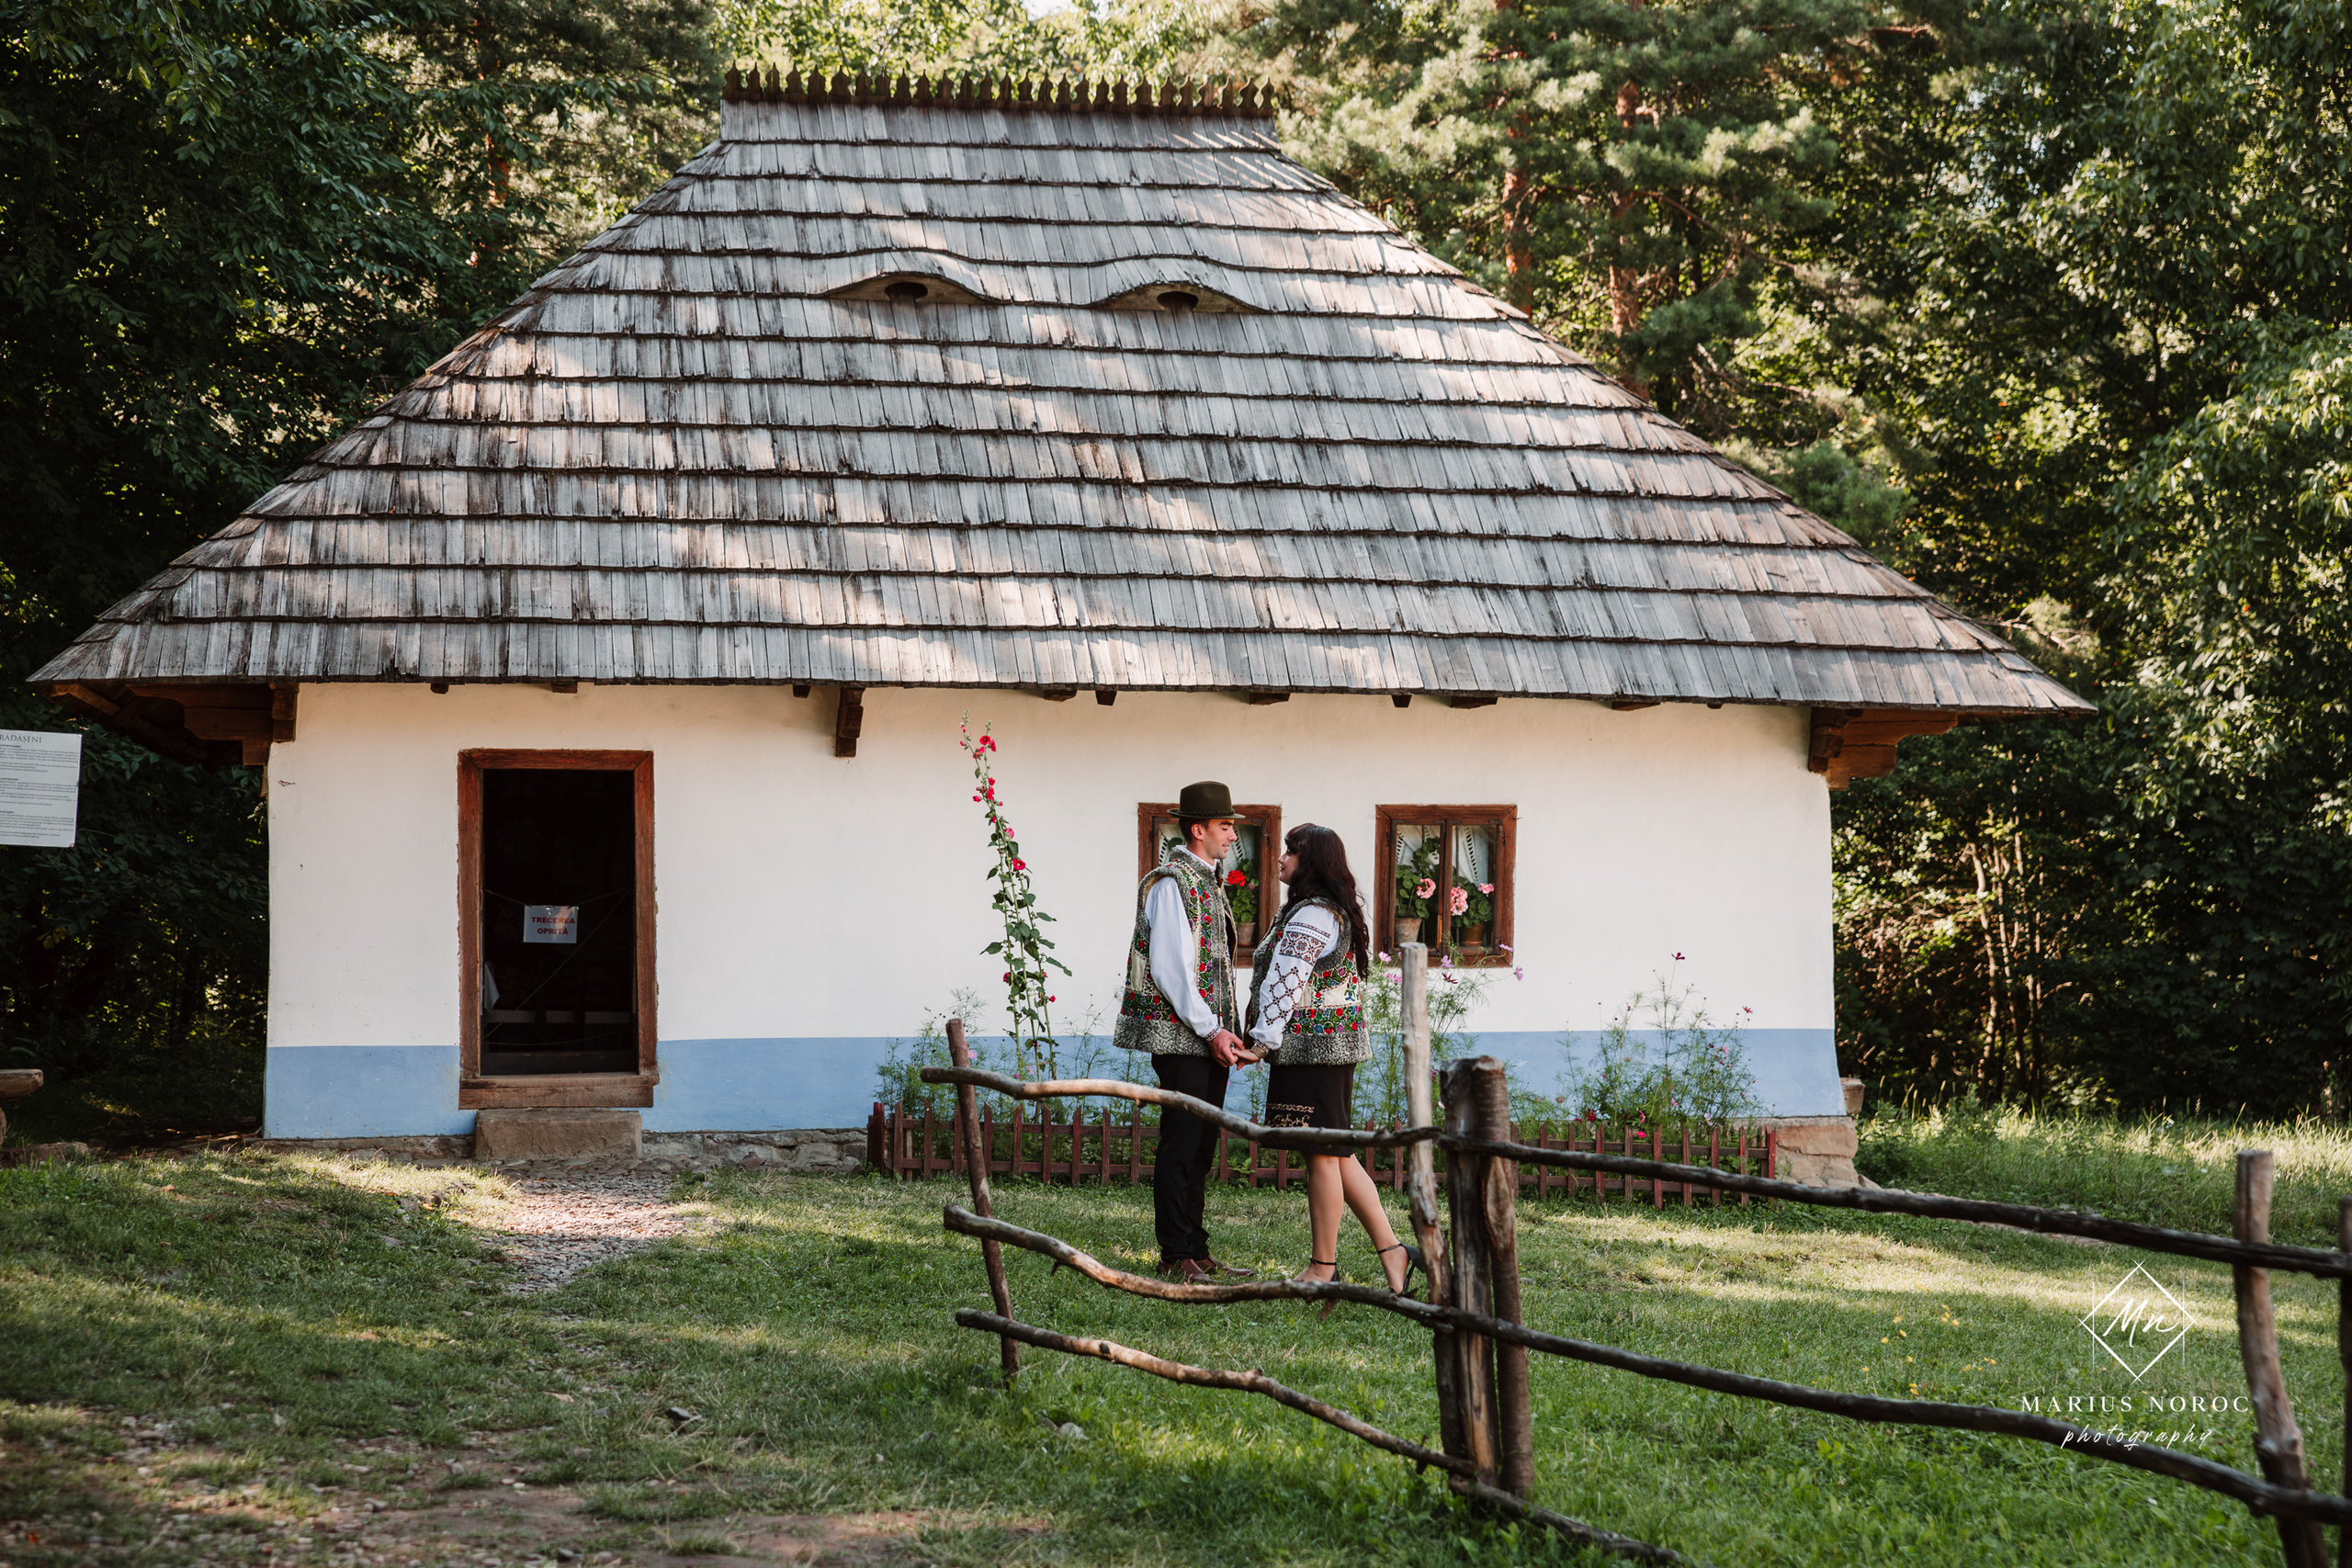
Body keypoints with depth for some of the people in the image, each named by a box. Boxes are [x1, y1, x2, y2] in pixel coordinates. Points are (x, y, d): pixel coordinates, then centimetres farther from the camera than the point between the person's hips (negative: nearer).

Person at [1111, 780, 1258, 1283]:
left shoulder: (1208, 883, 19)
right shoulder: (1171, 883, -11)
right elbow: (1169, 969, -17)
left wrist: (1228, 1032, 15)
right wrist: (1211, 1031, -16)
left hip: (1210, 1039, 9)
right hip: (1181, 1036, -9)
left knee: (1201, 1148, 11)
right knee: (1181, 1147, -6)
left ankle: (1196, 1252, 17)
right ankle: (1175, 1257, -2)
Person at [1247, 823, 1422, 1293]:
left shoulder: (1311, 915, -15)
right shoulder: (1338, 912, 18)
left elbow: (1285, 983, -18)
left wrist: (1263, 1039, -16)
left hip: (1312, 1046, -10)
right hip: (1336, 1044, 10)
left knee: (1323, 1156, -3)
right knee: (1336, 1155, 12)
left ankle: (1323, 1267, 3)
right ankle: (1392, 1250, 11)